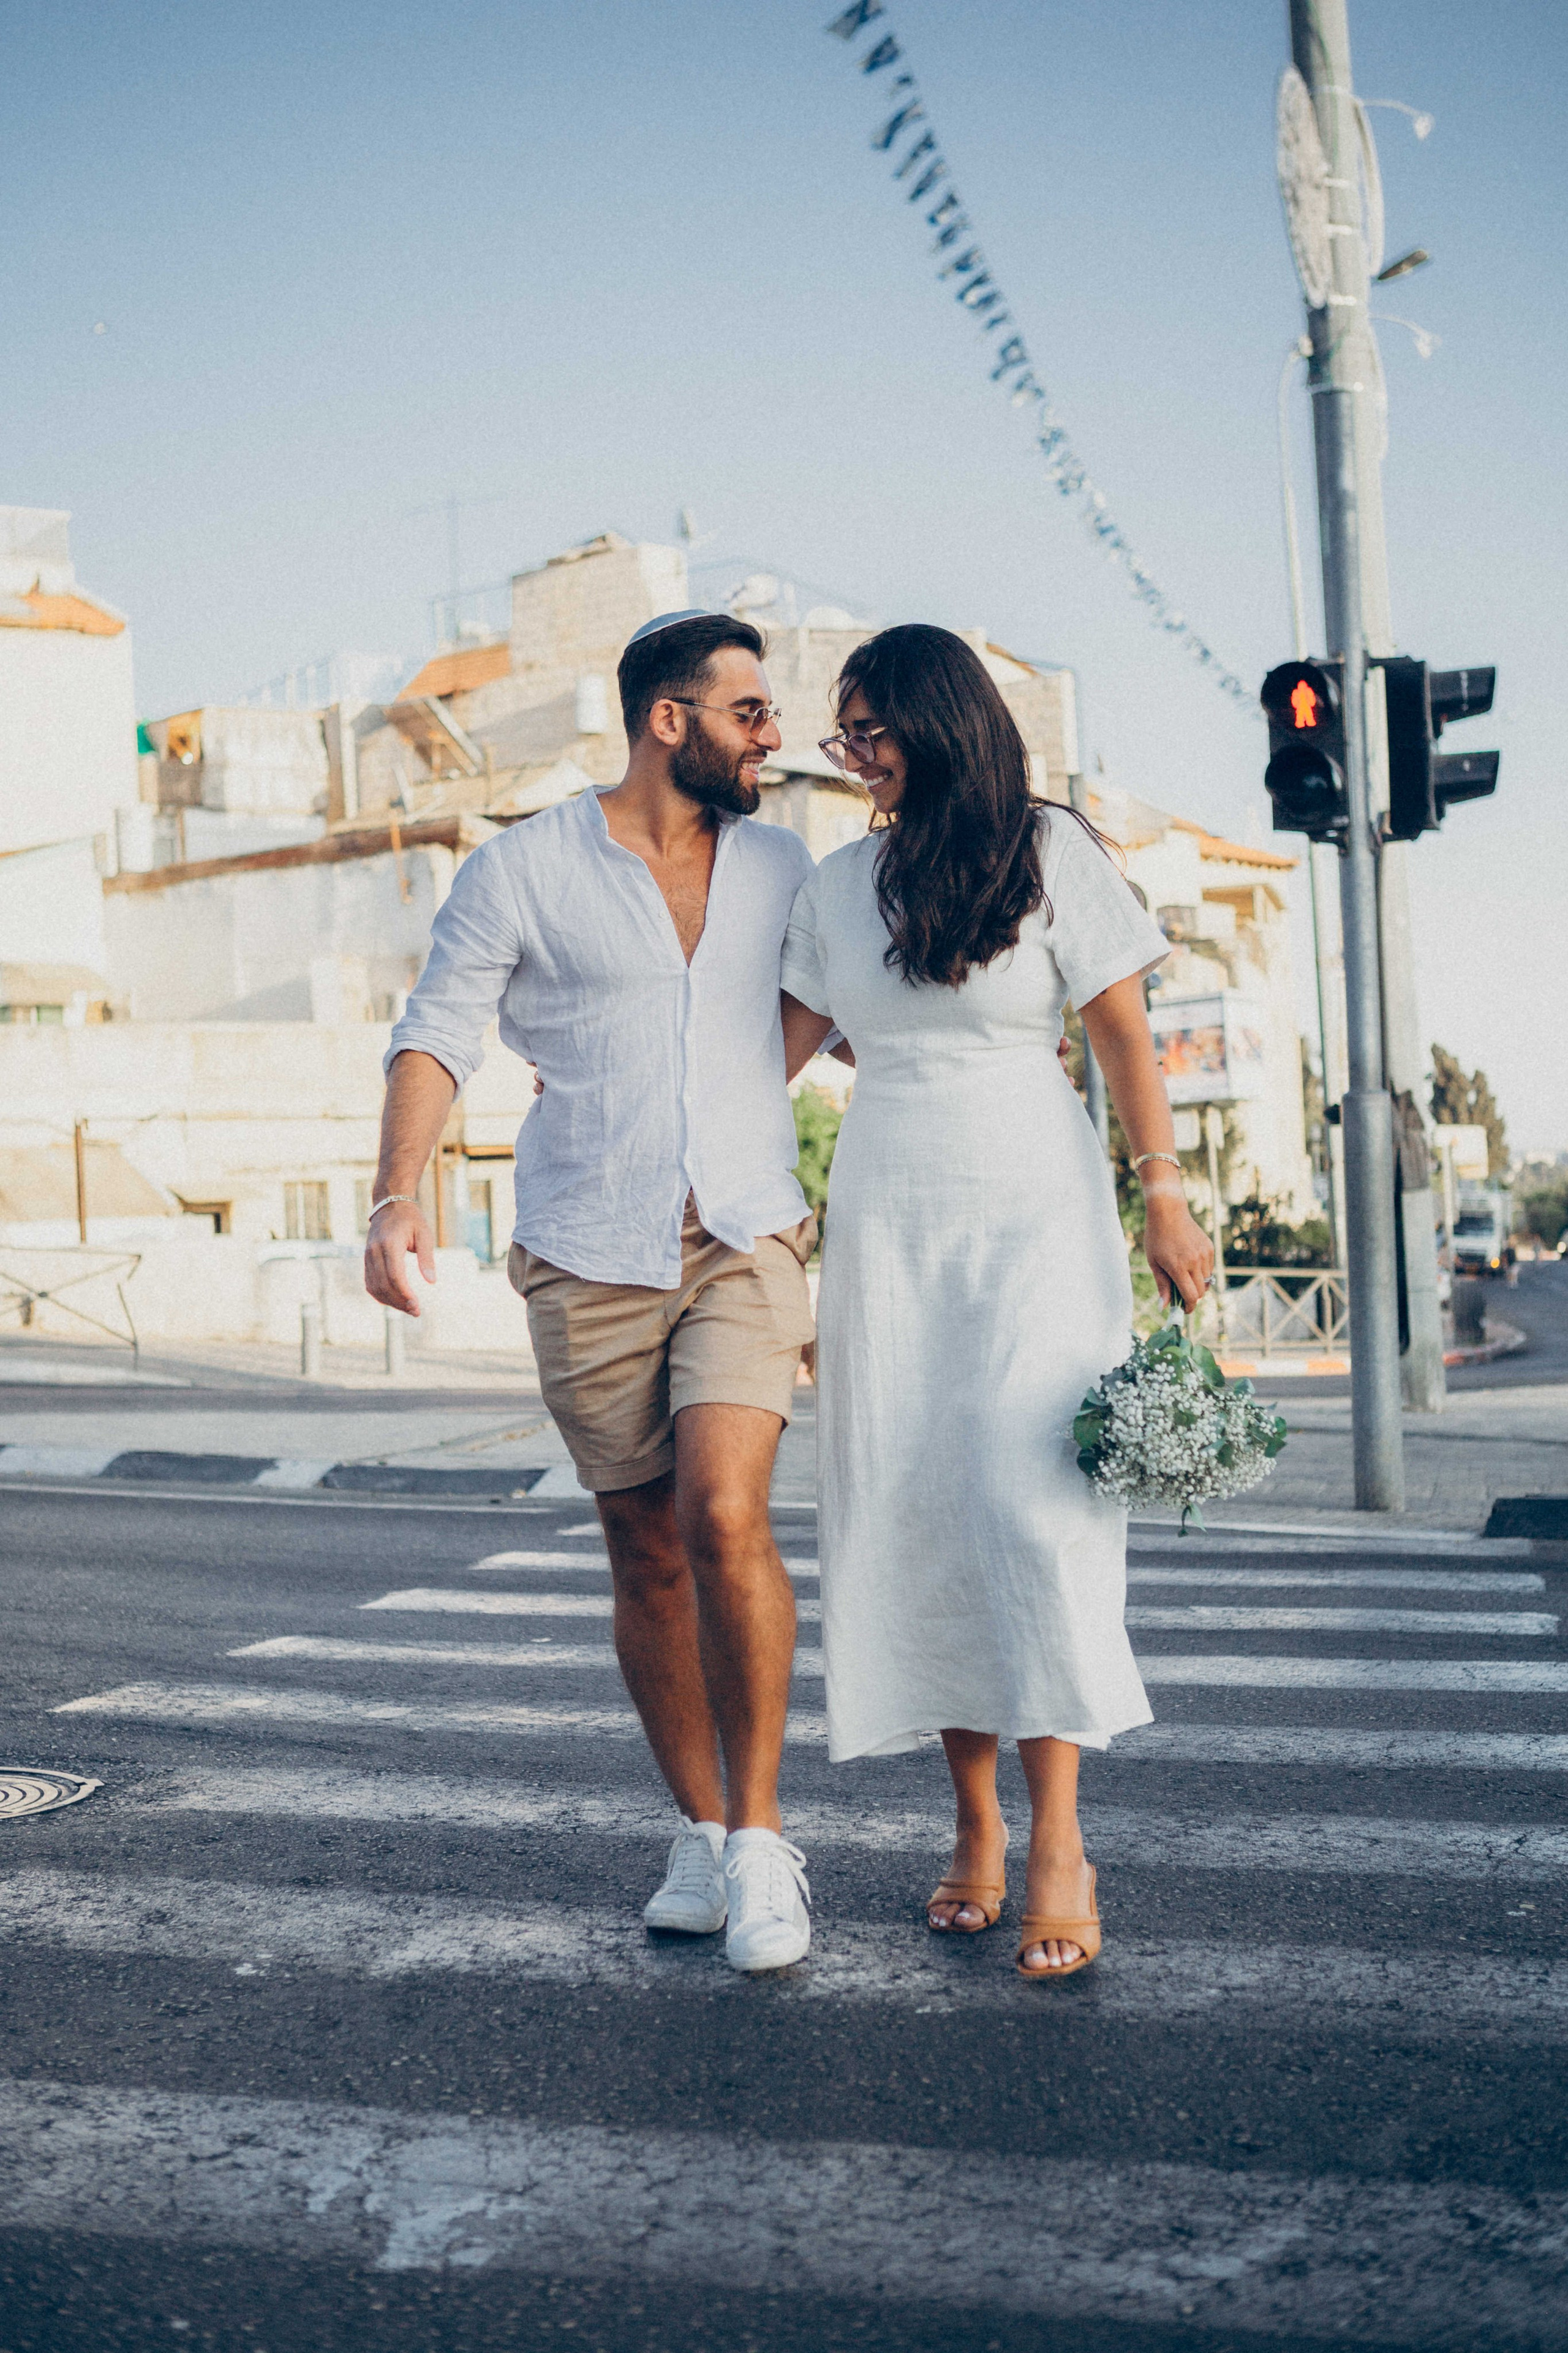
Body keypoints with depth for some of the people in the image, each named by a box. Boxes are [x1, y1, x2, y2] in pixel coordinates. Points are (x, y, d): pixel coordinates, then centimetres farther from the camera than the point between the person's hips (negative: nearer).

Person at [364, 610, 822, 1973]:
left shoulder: (778, 865, 10)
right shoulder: (524, 872, 0)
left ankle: (760, 1839, -6)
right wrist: (398, 1196, -16)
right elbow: (436, 1034, -2)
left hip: (747, 1240, 1)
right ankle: (702, 1835, 23)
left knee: (725, 1517, -19)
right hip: (591, 1258, 0)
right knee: (648, 1557, 7)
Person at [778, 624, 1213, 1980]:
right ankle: (976, 1823, 8)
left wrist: (1166, 1196, -5)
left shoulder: (1052, 852, -1)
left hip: (1031, 1213, -4)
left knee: (1029, 1497, -14)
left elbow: (1126, 1037, -1)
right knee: (912, 1511, -1)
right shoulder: (840, 886, 10)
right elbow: (781, 1046, 17)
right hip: (887, 1222, 4)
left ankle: (1057, 1836, -7)